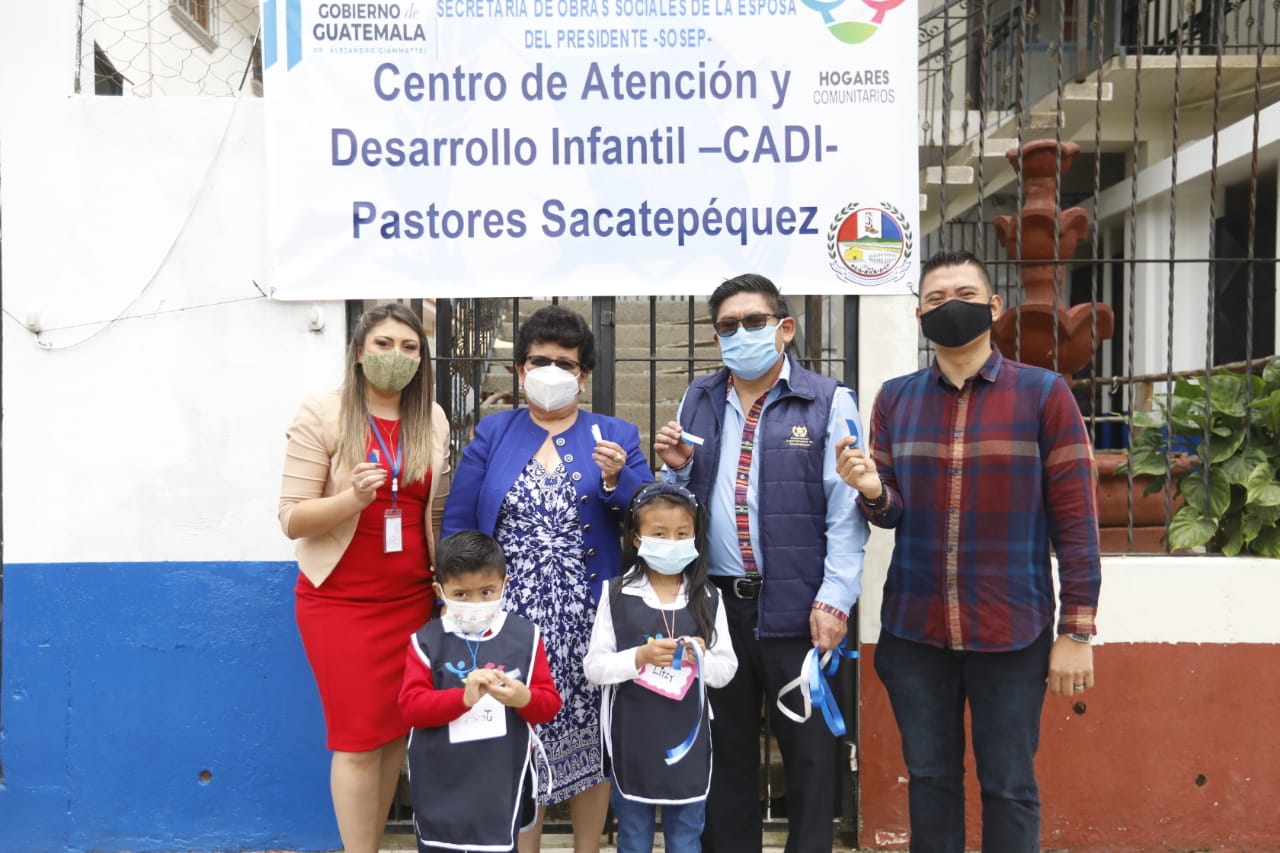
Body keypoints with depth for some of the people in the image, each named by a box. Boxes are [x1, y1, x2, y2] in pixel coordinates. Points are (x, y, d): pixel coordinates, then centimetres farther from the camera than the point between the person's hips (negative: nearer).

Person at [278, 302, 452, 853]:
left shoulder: (432, 420, 4)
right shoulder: (322, 414, -8)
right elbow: (291, 520, -10)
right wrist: (352, 499, -26)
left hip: (411, 598, 4)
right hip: (342, 601, -4)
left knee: (395, 730, 10)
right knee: (359, 737, 0)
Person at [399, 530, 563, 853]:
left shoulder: (525, 635, -2)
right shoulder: (426, 640, -4)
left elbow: (550, 704, -2)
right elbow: (410, 706, -12)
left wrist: (523, 699, -24)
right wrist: (463, 697, -27)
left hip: (501, 783, 0)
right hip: (440, 786, 0)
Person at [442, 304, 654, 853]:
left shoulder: (616, 436, 6)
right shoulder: (491, 434, 7)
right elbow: (457, 525, 4)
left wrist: (617, 479, -17)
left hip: (586, 620, 0)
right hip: (511, 619, 0)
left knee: (587, 737, 9)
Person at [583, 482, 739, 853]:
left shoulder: (708, 598, -1)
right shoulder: (616, 594, -6)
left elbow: (726, 669, 3)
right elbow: (593, 668, -7)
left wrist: (702, 659, -18)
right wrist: (639, 657, -22)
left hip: (687, 742, 1)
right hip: (631, 740, -1)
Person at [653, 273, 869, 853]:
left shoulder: (828, 403, -3)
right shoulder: (698, 401, 10)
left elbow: (846, 512, -8)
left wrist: (834, 599, -13)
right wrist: (676, 467, -4)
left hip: (796, 605, -3)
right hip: (715, 602, 4)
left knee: (808, 749, 8)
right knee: (725, 746, 16)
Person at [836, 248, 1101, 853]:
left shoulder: (1044, 394, -4)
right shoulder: (895, 399, 5)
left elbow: (1076, 519, -5)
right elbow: (893, 516, 8)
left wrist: (1077, 630, -7)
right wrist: (873, 491, -16)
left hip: (1011, 632, -2)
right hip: (914, 630, 3)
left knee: (1008, 787, 11)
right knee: (930, 779, 15)